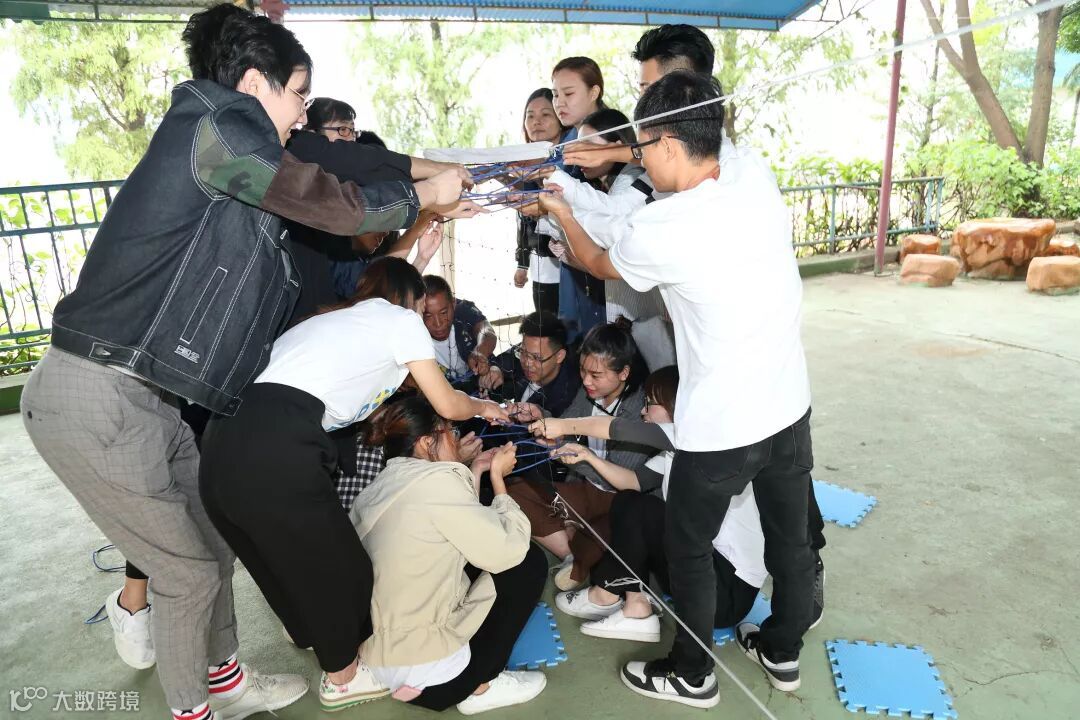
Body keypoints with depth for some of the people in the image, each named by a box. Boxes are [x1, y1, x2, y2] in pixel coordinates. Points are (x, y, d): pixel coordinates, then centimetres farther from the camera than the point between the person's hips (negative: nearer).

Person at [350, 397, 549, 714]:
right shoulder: (438, 479, -20)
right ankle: (480, 686, 7)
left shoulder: (385, 484, 6)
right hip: (420, 671, -9)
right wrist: (497, 476, -2)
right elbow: (508, 550, -14)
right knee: (529, 561, 1)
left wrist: (476, 472, 17)